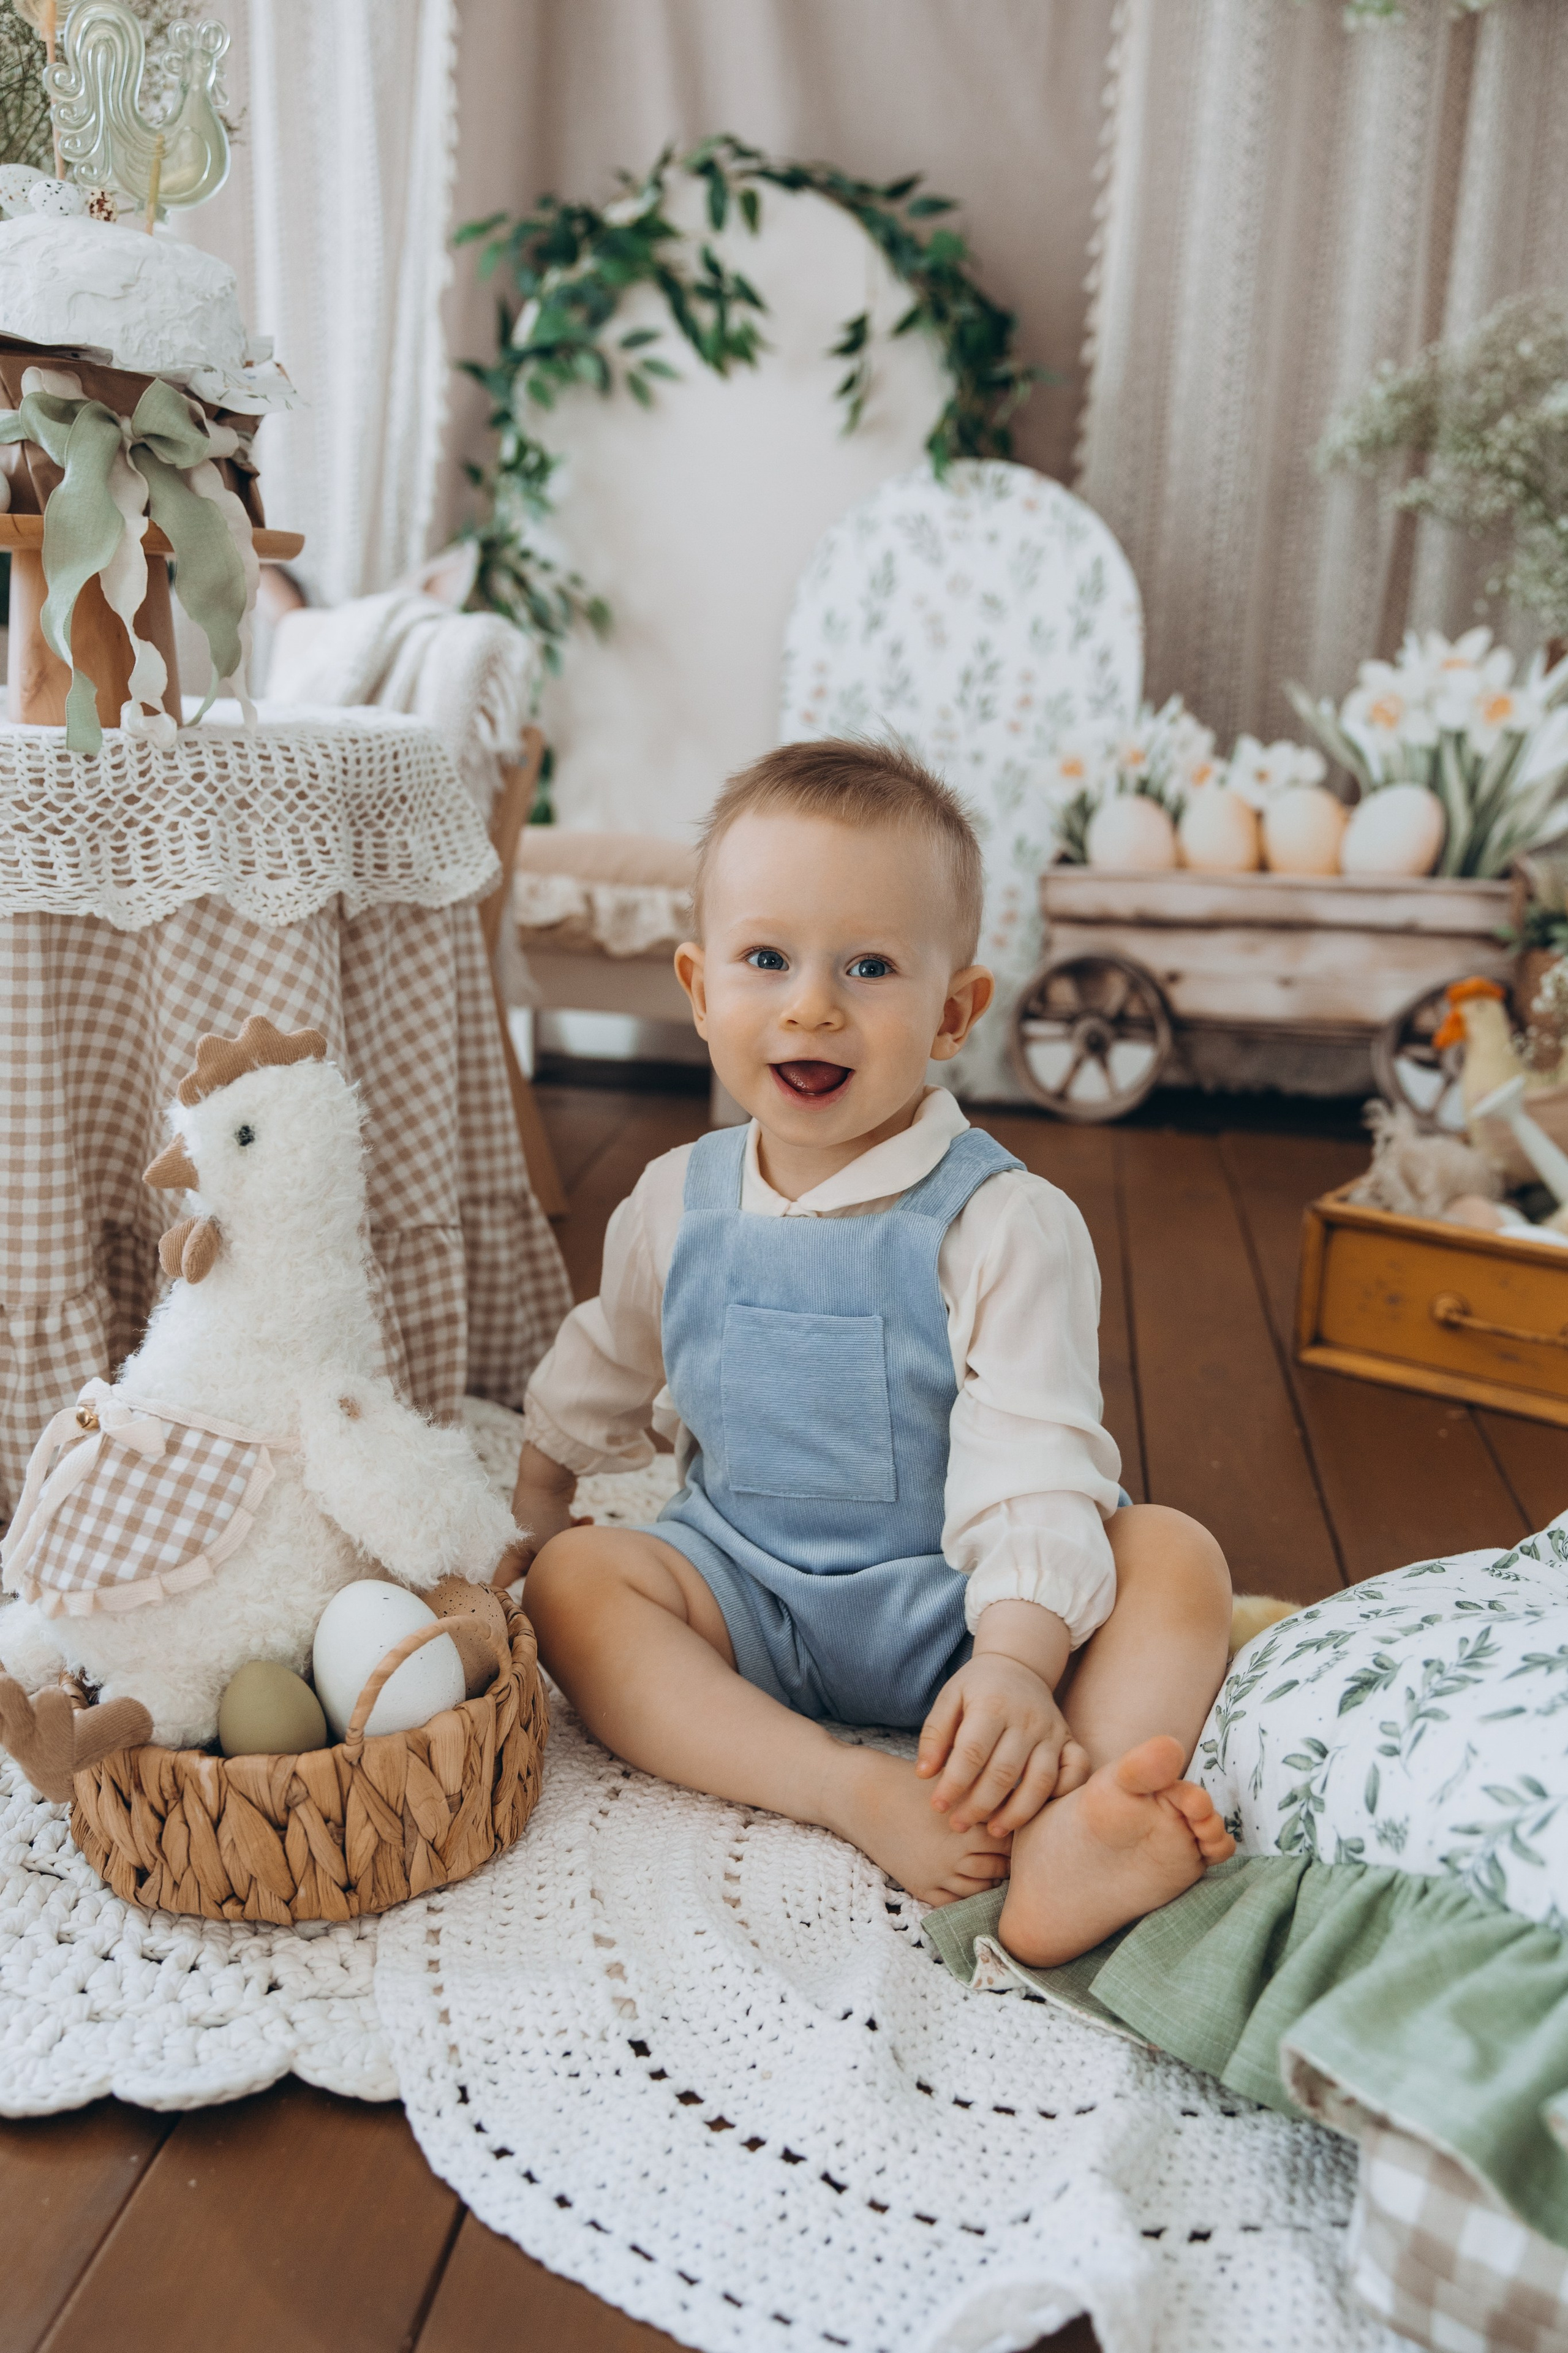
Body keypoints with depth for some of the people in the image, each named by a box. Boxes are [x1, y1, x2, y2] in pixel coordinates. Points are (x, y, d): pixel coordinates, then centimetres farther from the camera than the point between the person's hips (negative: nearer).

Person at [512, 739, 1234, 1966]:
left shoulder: (1005, 1224, -15)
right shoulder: (677, 1203, 0)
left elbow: (1033, 1469, -22)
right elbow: (600, 1378, 19)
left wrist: (1019, 1659, -36)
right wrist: (532, 1502, 20)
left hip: (949, 1601, -2)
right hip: (740, 1594, 3)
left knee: (1175, 1556, -24)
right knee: (571, 1580, -23)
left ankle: (1061, 1843, -45)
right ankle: (858, 1792, -34)